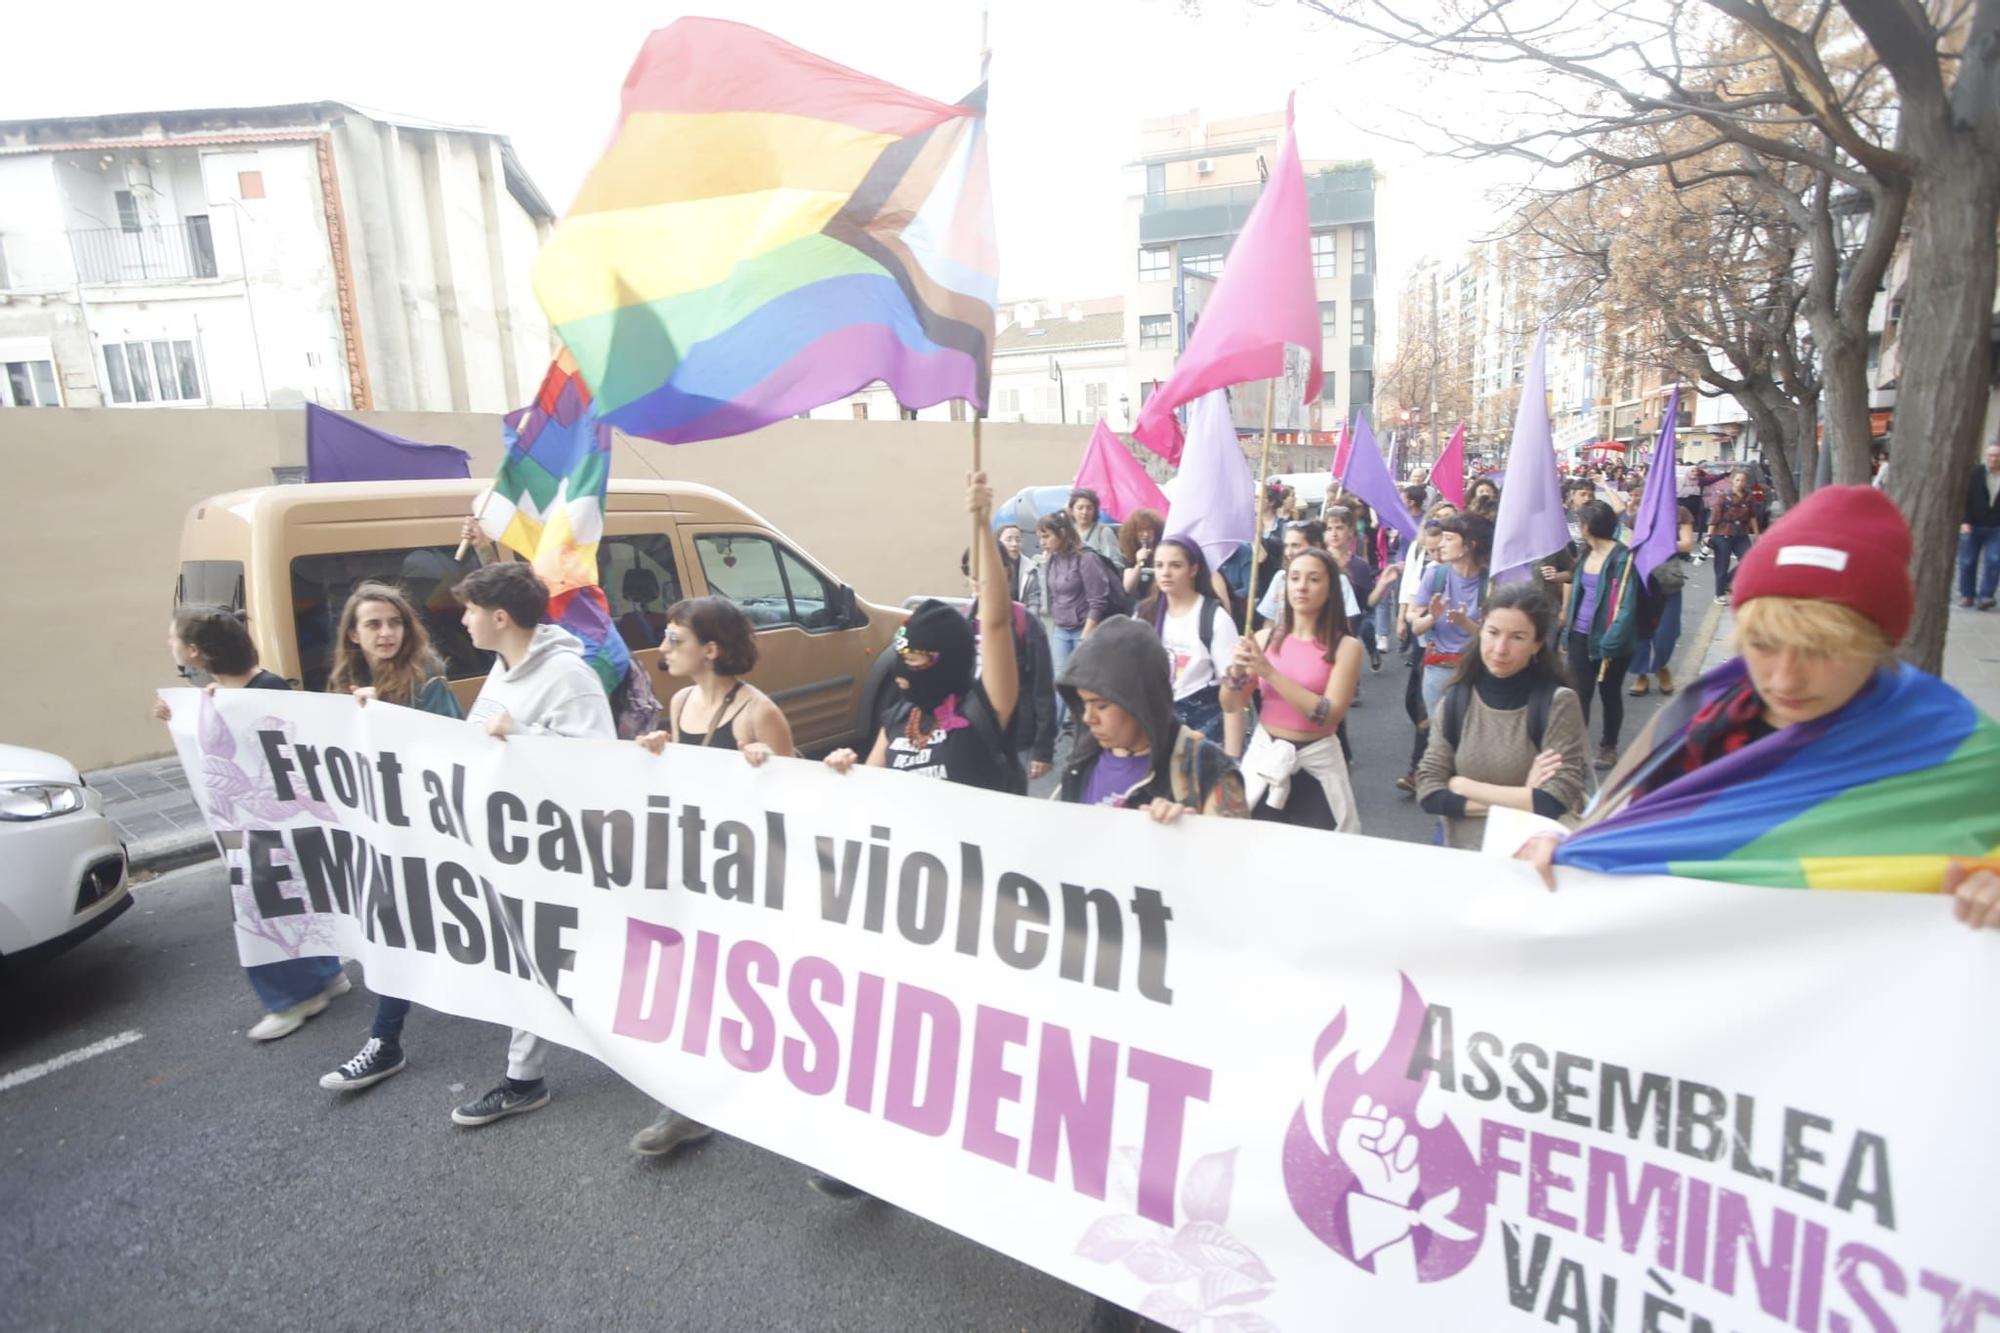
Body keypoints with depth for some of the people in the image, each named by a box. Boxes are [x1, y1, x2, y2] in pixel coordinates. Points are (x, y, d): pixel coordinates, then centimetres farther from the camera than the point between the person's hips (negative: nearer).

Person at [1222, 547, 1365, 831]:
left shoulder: (1345, 646, -7)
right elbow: (1231, 706, 3)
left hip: (1316, 765, -2)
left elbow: (1330, 715, -19)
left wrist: (1269, 672, -23)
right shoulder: (1266, 638, 2)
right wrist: (1237, 669, -17)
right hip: (1263, 757, 3)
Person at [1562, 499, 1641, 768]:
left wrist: (1611, 643, -21)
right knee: (1579, 692, 3)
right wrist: (1568, 619, 12)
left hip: (1607, 638, -5)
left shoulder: (1621, 558, -16)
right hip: (1581, 635, 5)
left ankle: (1609, 747, 27)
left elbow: (1626, 606, -18)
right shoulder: (1586, 553, 6)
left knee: (1610, 694, 12)